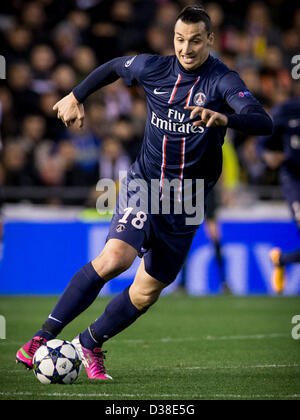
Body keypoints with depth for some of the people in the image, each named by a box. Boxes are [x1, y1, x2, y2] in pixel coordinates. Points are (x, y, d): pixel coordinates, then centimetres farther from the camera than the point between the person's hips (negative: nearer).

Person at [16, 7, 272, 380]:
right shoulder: (153, 68, -3)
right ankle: (46, 335, -18)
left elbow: (263, 123, -30)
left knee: (147, 293, 4)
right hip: (143, 182, 0)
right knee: (114, 258, -25)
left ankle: (89, 345, 27)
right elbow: (113, 67, 20)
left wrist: (224, 117, -48)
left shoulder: (222, 81, -14)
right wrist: (76, 97, 21)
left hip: (186, 202, 0)